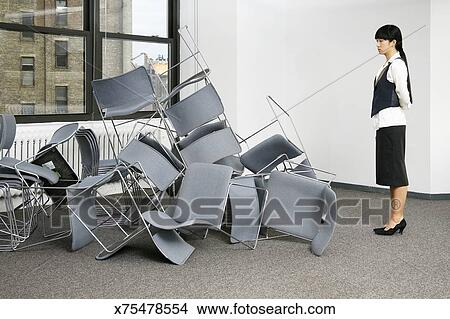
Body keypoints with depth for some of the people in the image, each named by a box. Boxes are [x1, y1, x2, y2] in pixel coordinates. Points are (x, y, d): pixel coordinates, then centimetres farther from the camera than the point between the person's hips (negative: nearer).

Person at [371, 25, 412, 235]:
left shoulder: (397, 65, -12)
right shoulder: (388, 65, 16)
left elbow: (404, 96, -14)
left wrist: (404, 108, 3)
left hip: (392, 123, -10)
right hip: (385, 123, 10)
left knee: (396, 173, -4)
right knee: (391, 173, 11)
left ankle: (396, 219, 2)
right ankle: (397, 219, 18)